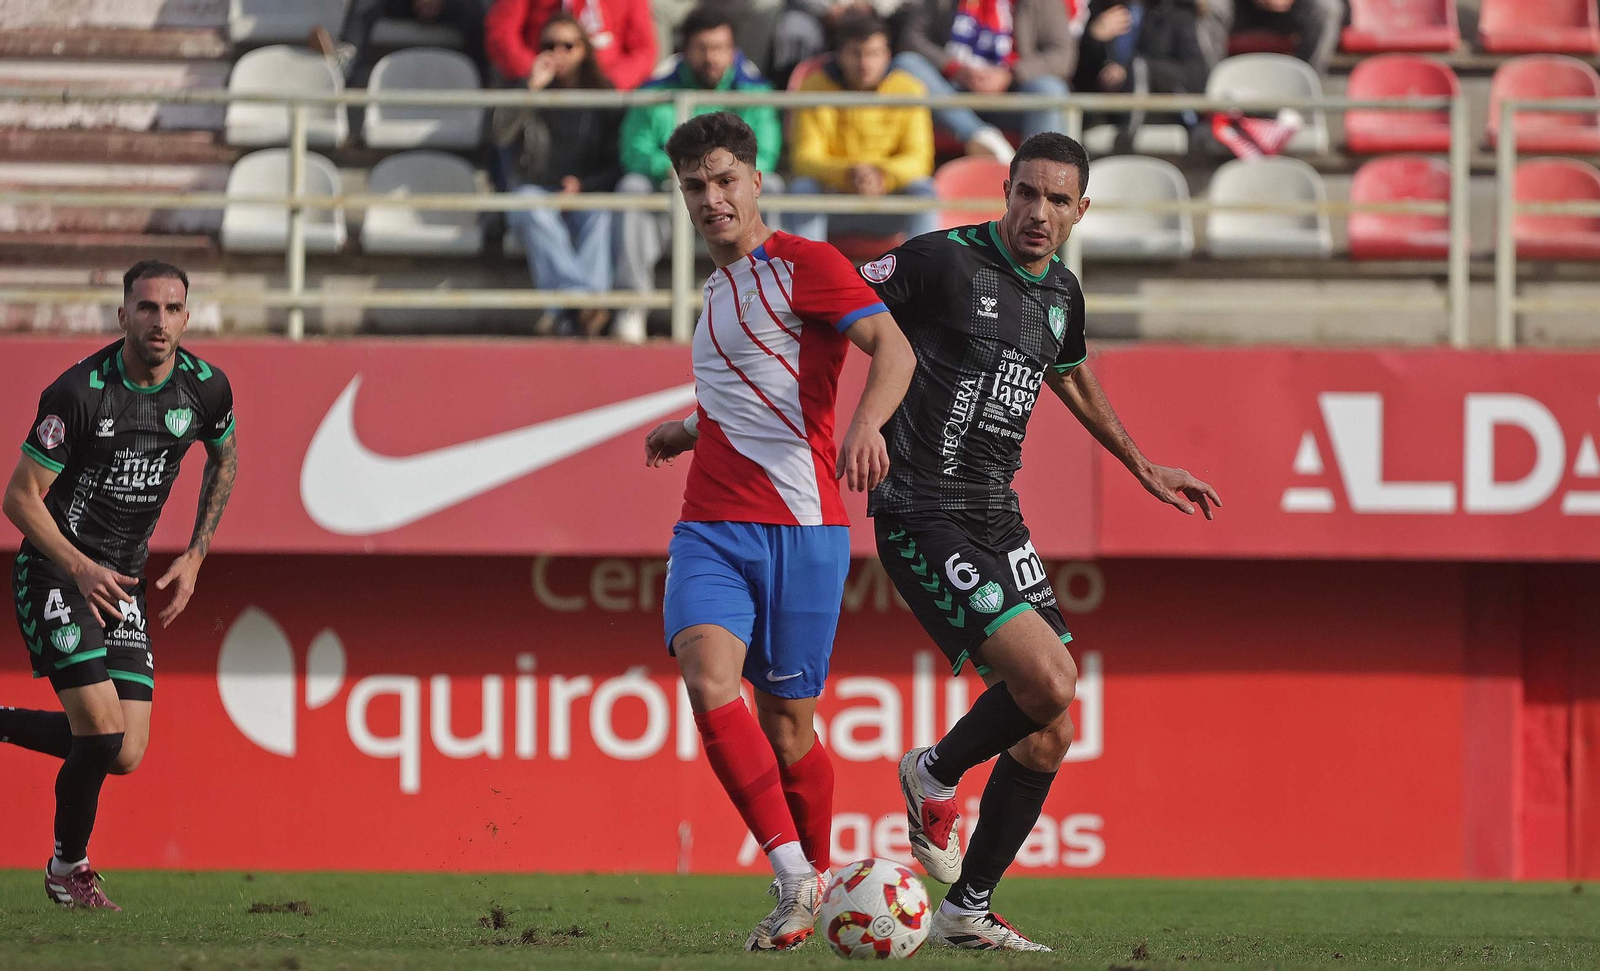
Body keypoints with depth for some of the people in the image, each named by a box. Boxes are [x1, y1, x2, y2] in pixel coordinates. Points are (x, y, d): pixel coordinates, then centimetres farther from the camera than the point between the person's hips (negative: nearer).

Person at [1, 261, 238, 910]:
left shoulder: (206, 387, -4)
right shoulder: (80, 392, -20)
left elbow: (224, 460, 18)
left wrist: (195, 556, 9)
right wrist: (81, 569, -24)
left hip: (125, 579, 6)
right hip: (55, 570, -6)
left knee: (125, 756, -2)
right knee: (103, 730, -18)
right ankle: (68, 867, 7)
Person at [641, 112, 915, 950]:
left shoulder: (803, 265, -2)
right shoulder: (720, 289, 21)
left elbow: (893, 347, -16)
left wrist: (865, 426, -33)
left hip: (801, 527, -5)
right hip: (711, 527, 5)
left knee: (786, 723, 1)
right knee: (709, 679, -20)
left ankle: (815, 878, 23)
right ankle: (791, 878, -18)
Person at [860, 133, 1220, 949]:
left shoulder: (1061, 293, 11)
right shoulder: (944, 261, -12)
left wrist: (1143, 468, 41)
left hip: (998, 521, 8)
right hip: (923, 517, -8)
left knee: (1048, 733, 4)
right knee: (1048, 680, -21)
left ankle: (968, 910, 16)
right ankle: (936, 775, 7)